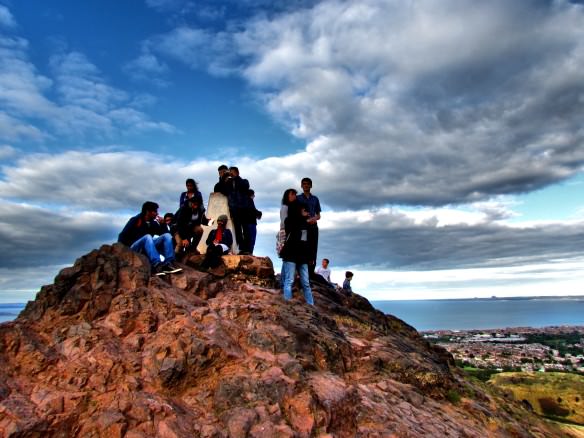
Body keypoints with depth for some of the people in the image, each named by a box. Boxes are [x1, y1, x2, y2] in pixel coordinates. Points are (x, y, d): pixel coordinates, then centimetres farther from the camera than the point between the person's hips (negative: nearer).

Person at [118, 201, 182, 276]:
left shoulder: (153, 223, 11)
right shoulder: (135, 220, -4)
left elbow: (165, 234, 10)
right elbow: (122, 236, -6)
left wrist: (163, 224, -4)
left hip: (148, 247, 5)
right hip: (135, 248, -5)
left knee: (167, 235, -11)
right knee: (148, 237, -34)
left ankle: (169, 264, -31)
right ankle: (157, 265, -53)